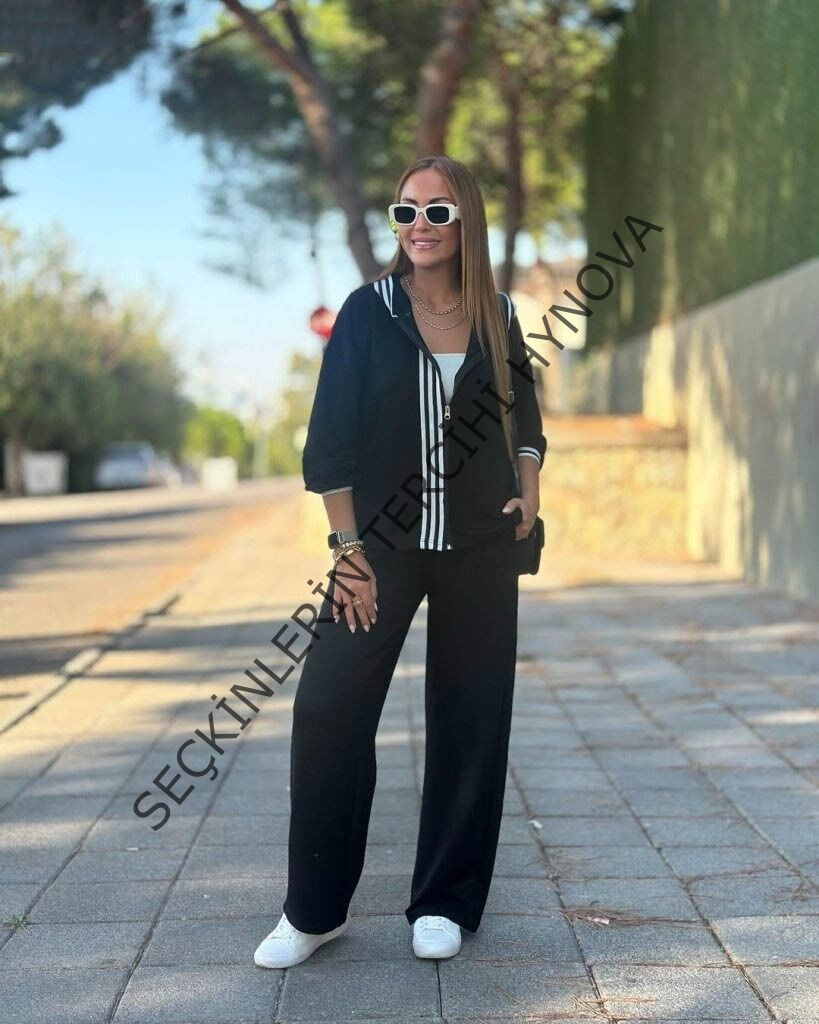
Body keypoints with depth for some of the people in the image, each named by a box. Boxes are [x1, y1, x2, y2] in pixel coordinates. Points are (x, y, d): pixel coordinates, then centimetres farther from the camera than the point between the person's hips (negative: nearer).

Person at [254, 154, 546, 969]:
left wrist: (528, 491, 0)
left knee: (471, 719, 5)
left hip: (479, 550, 2)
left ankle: (443, 903, 19)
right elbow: (331, 439, -7)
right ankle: (314, 910, 7)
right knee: (328, 708, -7)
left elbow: (525, 418, 17)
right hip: (381, 542, -2)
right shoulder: (368, 312, -4)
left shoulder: (498, 317, 4)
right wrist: (348, 550, -12)